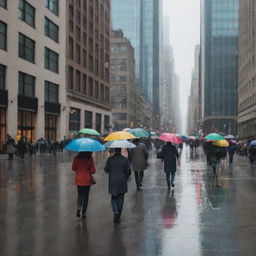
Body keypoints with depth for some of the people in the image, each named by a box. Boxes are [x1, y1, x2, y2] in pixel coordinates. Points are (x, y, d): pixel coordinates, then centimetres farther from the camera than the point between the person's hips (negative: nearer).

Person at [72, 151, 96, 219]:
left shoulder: (76, 158, -7)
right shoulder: (90, 159, -14)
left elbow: (73, 168, 1)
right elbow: (93, 171, -13)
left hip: (79, 180, 2)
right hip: (87, 181, -2)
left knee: (80, 195, 19)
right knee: (85, 196, 11)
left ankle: (78, 208, -3)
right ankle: (83, 213, 14)